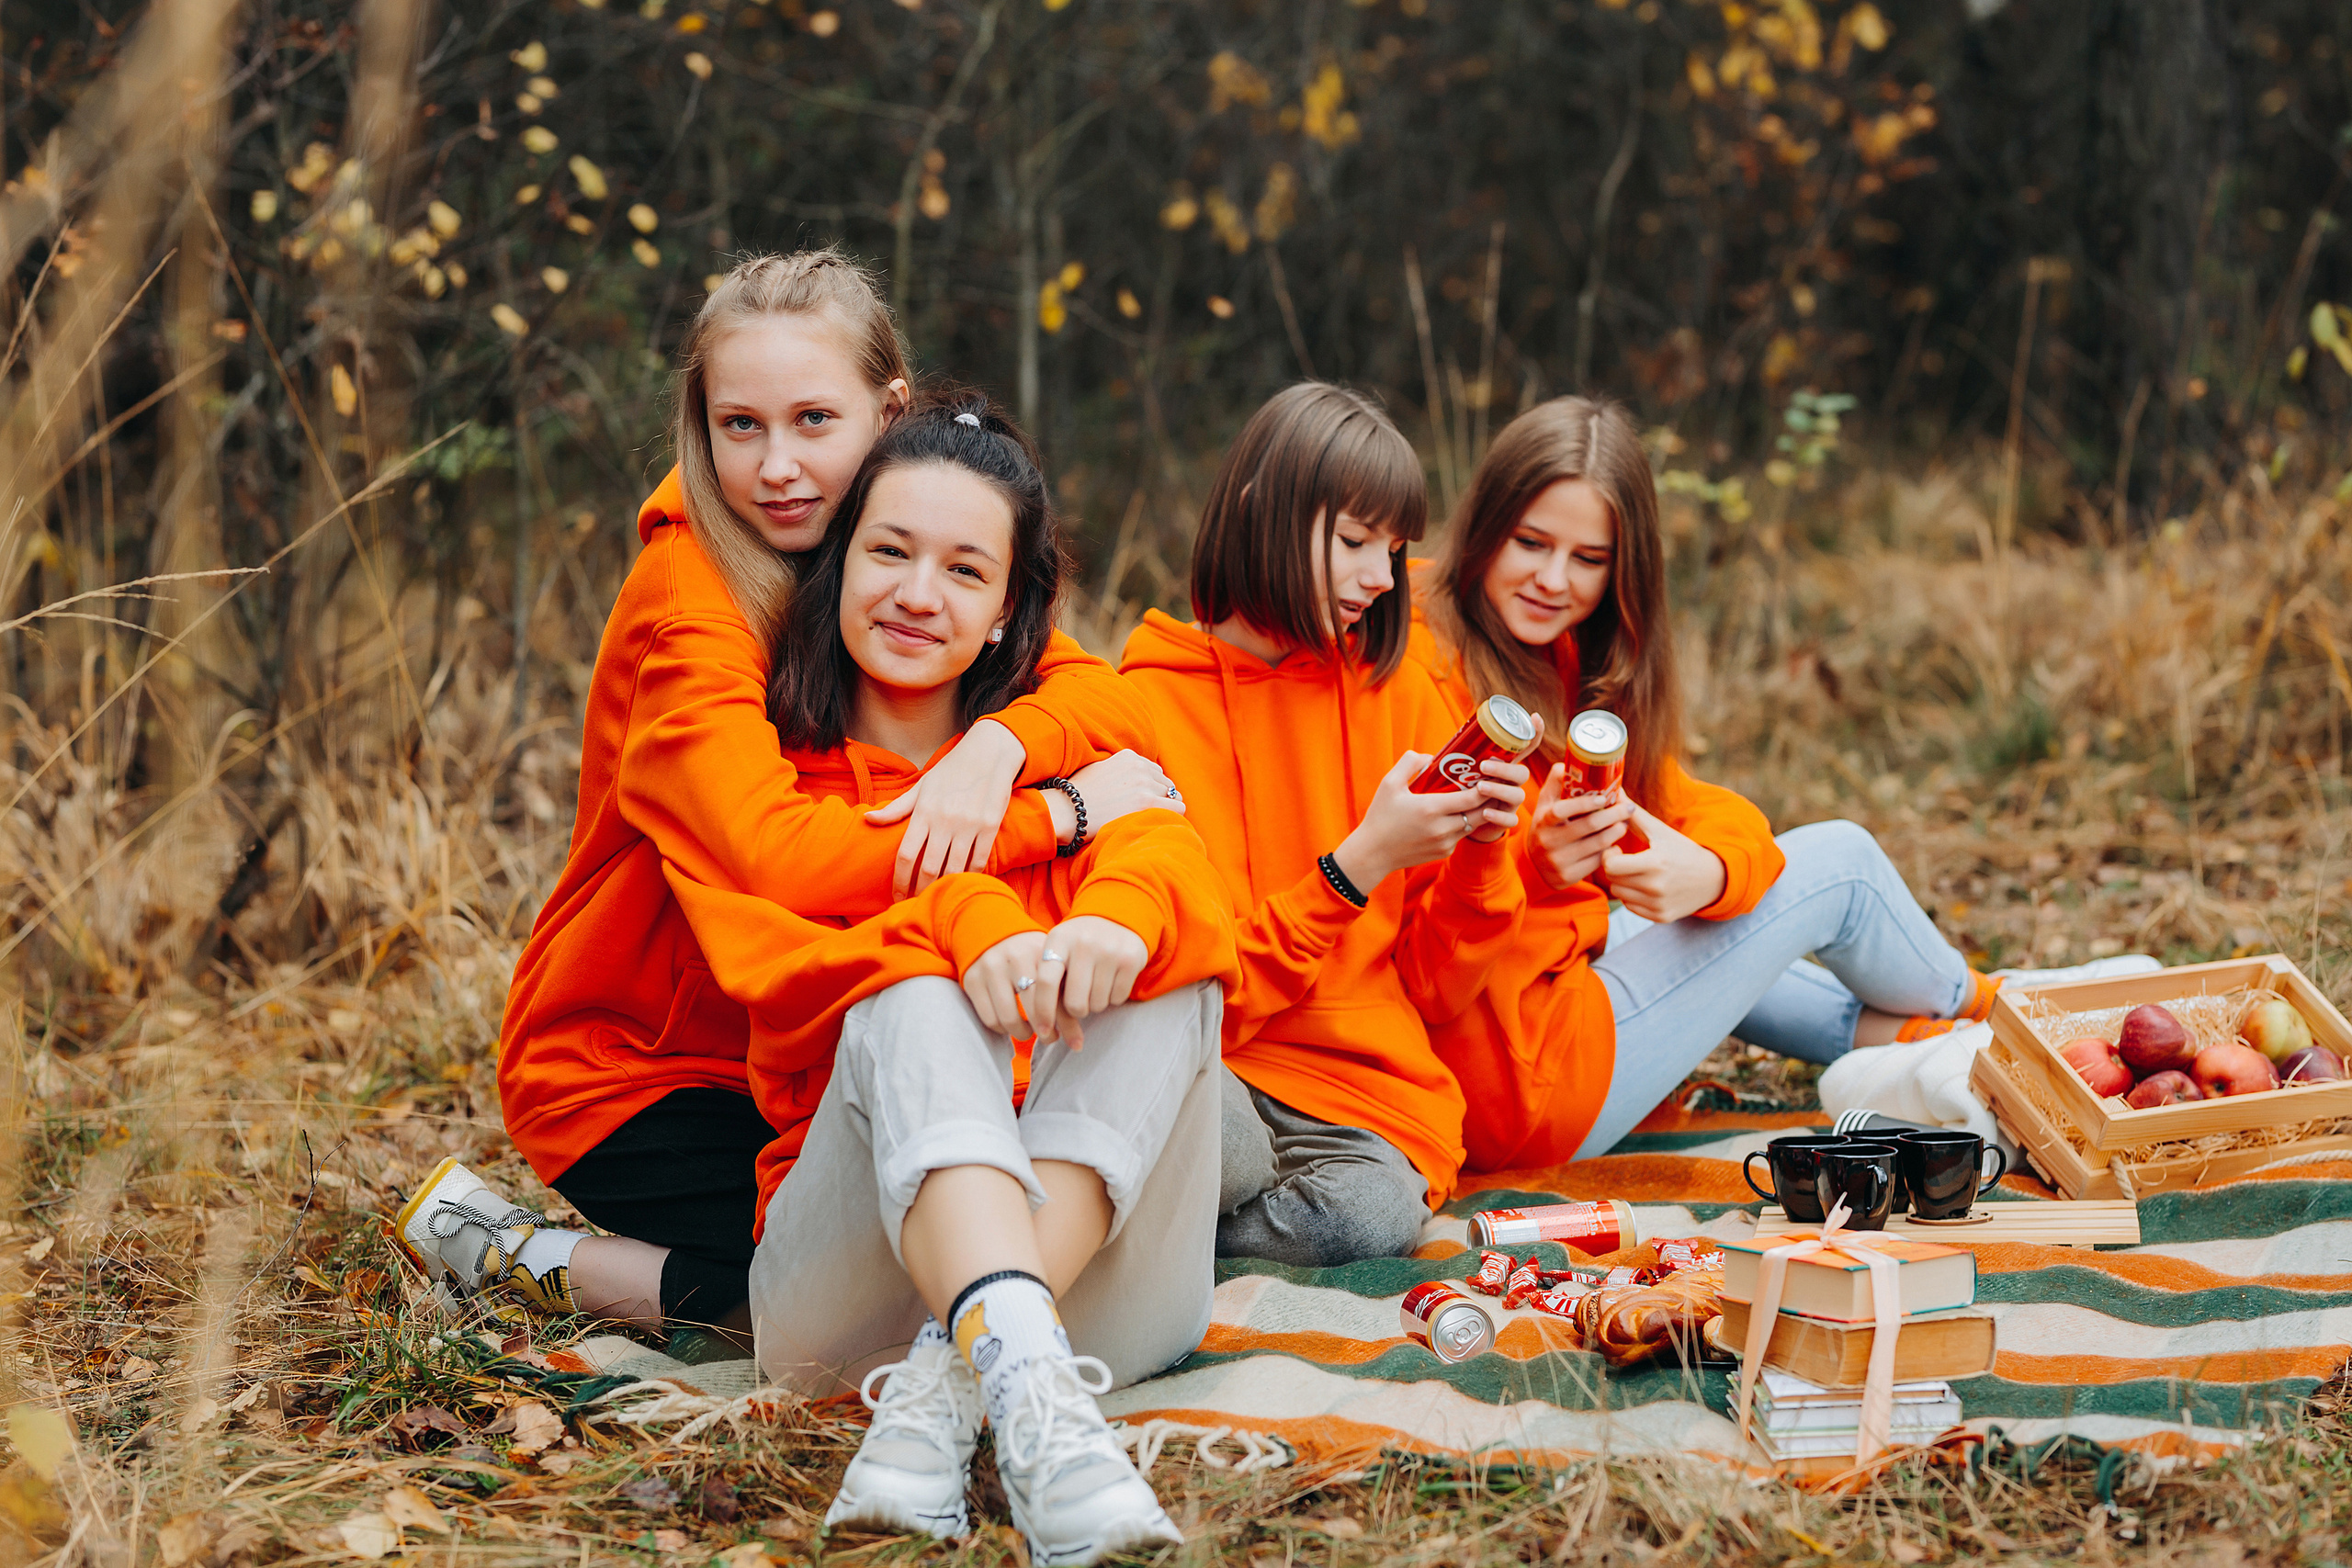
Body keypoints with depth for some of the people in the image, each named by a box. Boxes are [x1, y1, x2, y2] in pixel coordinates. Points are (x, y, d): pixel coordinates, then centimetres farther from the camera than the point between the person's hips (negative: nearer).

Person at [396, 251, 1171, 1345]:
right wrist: (1058, 816, -34)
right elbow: (781, 861, -37)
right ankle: (519, 1254, -2)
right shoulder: (688, 598, -22)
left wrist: (998, 745, -34)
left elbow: (1106, 699, -13)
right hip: (627, 1073, -7)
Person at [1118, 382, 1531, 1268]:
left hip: (1362, 1094, 3)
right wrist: (1360, 864, -15)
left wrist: (1479, 854, -5)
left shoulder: (1396, 693, 11)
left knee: (1373, 1212, -32)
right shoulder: (1154, 703, -2)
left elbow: (1433, 993, 12)